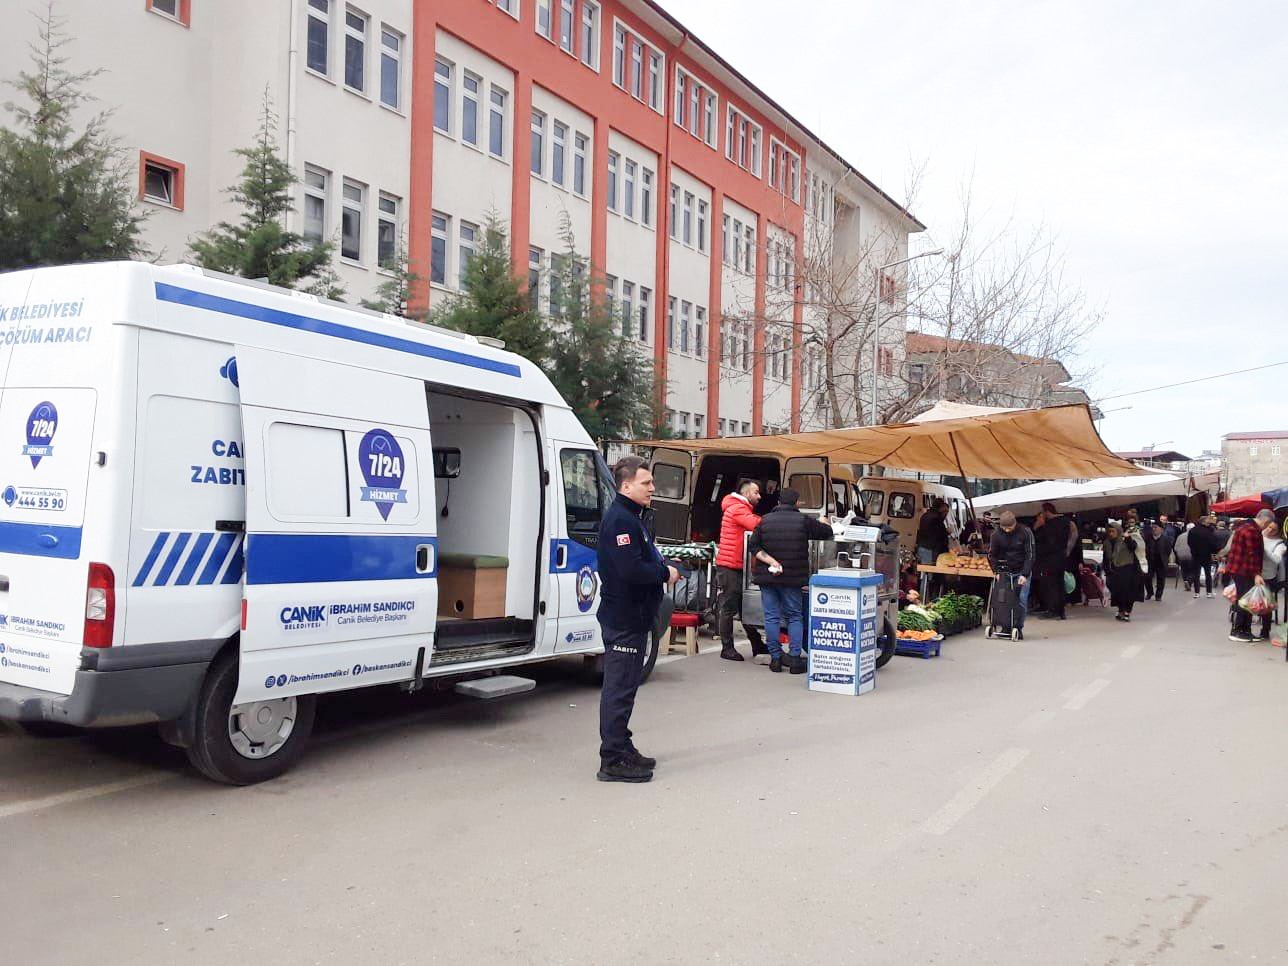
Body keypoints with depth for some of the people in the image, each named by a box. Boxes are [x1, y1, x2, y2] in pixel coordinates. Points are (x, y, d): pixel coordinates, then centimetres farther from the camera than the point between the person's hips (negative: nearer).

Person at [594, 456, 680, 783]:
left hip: (632, 617, 11)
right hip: (624, 618, -11)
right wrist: (665, 574, -13)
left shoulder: (632, 517, 17)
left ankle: (622, 748, 28)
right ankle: (613, 760, 1)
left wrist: (665, 568, 5)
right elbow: (630, 570, -27)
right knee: (620, 688, -5)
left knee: (624, 686, 17)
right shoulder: (620, 519, -18)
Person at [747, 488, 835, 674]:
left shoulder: (765, 520, 2)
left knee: (771, 617, 6)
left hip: (767, 576, 2)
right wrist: (823, 522, 27)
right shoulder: (803, 520, -5)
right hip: (792, 577, -1)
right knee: (795, 617, 9)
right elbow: (827, 533, 6)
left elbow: (753, 546, -4)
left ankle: (775, 658, 8)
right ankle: (795, 658, 4)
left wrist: (770, 561, -8)